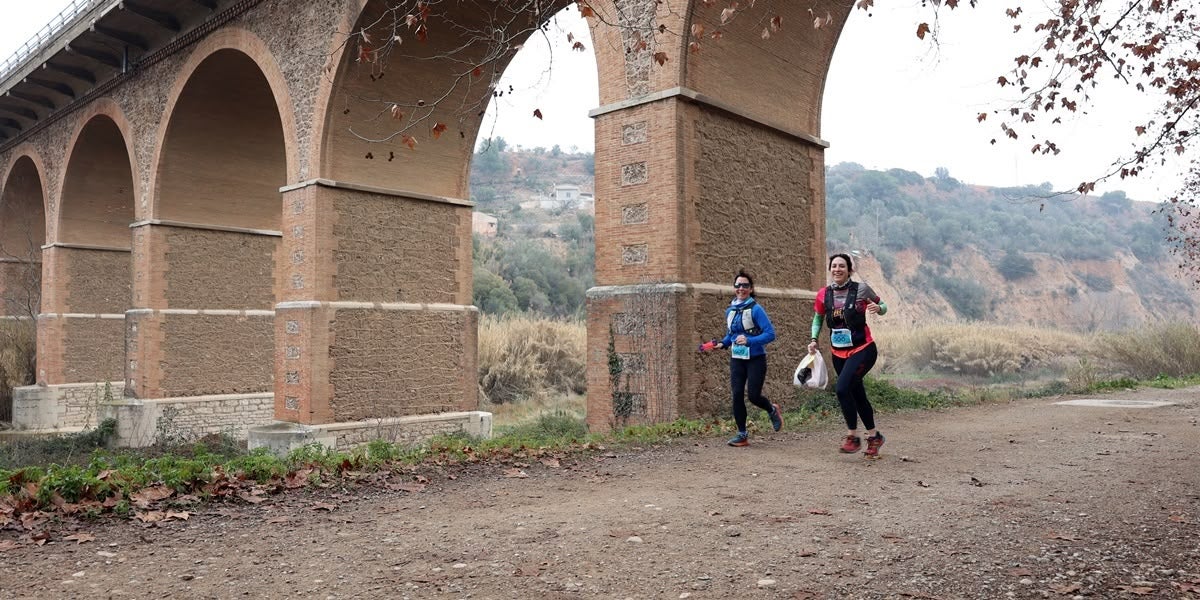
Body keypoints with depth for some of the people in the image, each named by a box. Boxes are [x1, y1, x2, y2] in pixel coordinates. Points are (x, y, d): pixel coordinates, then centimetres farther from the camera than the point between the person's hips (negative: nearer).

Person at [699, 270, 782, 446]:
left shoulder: (755, 309, -12)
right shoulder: (730, 310, 6)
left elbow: (770, 333, -17)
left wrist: (749, 341, -28)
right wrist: (722, 344, 1)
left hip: (755, 359, -5)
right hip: (736, 359, 5)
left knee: (753, 395, -5)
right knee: (737, 395, -2)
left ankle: (773, 411, 30)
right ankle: (742, 435, 9)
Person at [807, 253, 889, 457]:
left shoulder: (861, 289, -9)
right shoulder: (824, 294, 1)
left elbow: (883, 306, 4)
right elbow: (817, 319, 14)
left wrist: (878, 308, -19)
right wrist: (814, 339, -1)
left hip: (862, 349, -5)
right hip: (838, 353, 5)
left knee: (842, 388, -21)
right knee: (857, 395, 14)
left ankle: (852, 436, -4)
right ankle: (874, 436, 33)